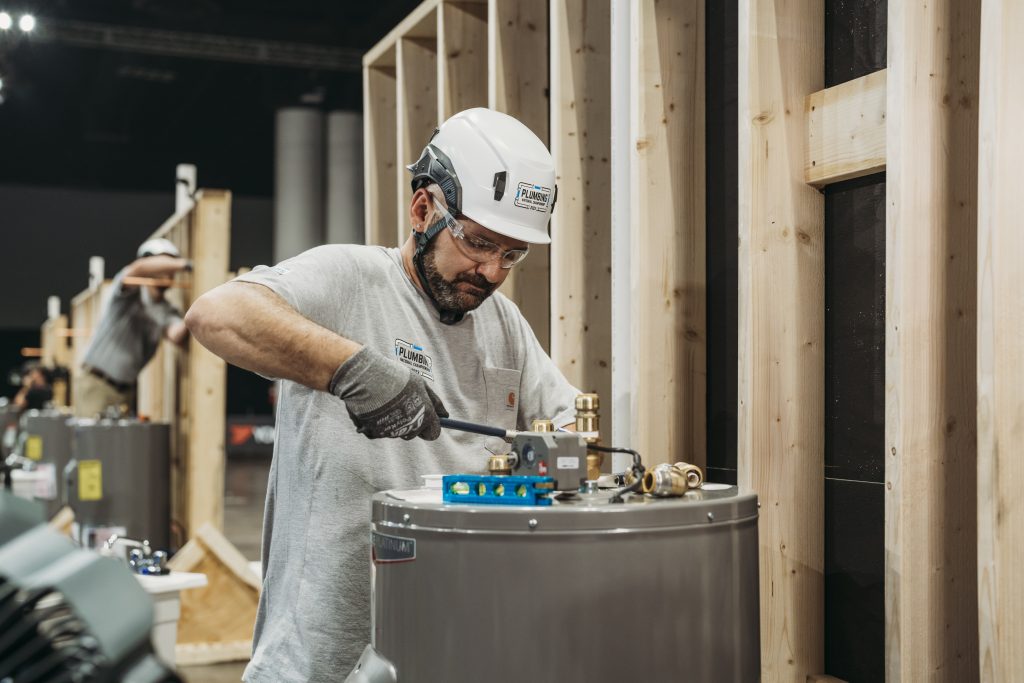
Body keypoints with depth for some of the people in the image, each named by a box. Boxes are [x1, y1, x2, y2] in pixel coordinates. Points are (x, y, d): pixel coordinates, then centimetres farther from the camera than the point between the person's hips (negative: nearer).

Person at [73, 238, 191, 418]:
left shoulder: (166, 311, 3)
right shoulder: (129, 293, -6)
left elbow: (177, 336, -18)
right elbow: (139, 268, -30)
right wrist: (184, 264, -41)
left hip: (126, 389, 4)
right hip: (96, 384, -4)